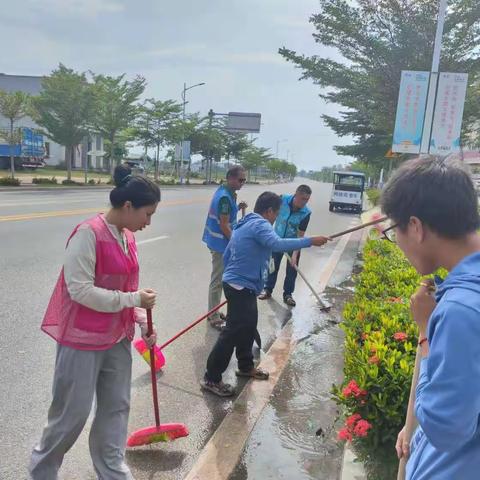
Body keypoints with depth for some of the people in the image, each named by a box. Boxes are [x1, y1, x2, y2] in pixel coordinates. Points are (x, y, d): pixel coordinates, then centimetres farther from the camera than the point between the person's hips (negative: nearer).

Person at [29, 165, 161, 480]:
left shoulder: (128, 237, 4)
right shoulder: (88, 234, -21)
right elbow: (81, 291, -24)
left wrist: (143, 323, 7)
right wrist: (134, 299, -21)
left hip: (118, 337, 8)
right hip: (82, 339, -7)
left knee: (117, 407, 17)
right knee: (73, 412, 9)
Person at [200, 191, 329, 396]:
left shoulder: (244, 224, 16)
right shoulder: (260, 224, -14)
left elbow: (226, 255, 20)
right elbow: (277, 244, -34)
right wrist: (310, 241, -29)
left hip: (239, 284, 11)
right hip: (241, 286, -11)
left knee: (248, 326, 21)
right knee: (233, 332, -5)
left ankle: (245, 366, 38)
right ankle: (211, 379, 4)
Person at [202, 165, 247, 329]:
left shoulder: (224, 191, 8)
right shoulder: (225, 197, -22)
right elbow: (224, 226, -22)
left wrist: (237, 208, 2)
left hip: (218, 241, 10)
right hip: (221, 243, -10)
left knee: (218, 279, 18)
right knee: (218, 280, 0)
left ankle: (214, 312, 31)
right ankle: (214, 318, 11)